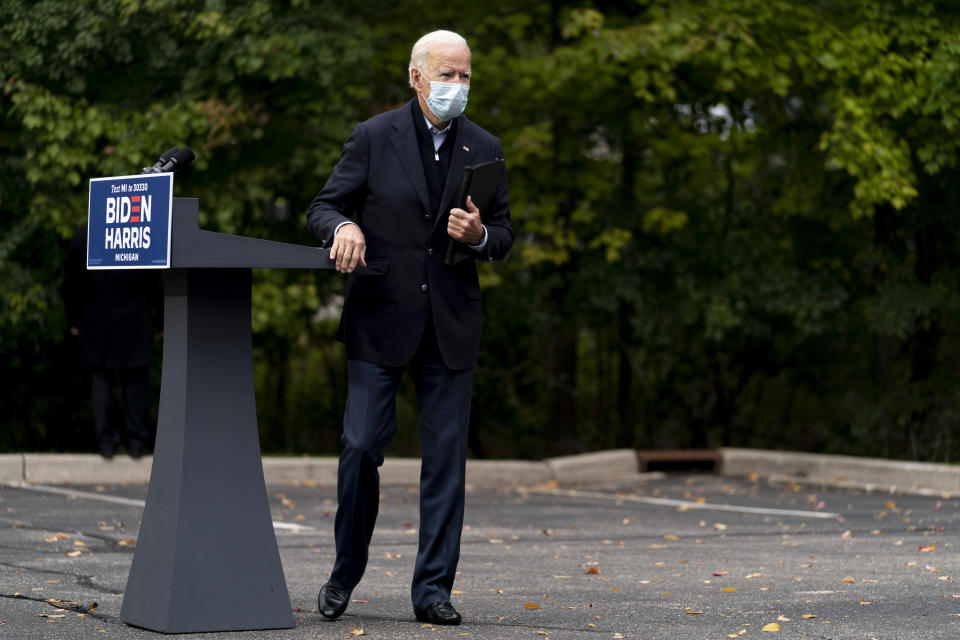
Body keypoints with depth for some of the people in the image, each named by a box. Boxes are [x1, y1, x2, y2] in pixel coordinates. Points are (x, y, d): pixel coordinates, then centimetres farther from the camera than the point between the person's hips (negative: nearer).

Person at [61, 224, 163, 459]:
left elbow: (69, 284, 1)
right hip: (133, 324, -1)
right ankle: (136, 440, 9)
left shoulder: (81, 237, -7)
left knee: (101, 378, 10)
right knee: (135, 379, 9)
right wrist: (159, 318, 7)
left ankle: (106, 439, 8)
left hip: (94, 324, 1)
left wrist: (73, 320, 12)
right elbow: (155, 283, -6)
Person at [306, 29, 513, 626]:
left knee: (446, 459, 2)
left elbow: (504, 236, 12)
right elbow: (323, 207, 1)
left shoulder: (485, 148, 8)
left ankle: (433, 588, 9)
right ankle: (345, 574, 16)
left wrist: (480, 234, -11)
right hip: (381, 316, -2)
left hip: (451, 324, 3)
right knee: (362, 447, -4)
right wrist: (344, 227, -22)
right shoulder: (374, 137, 0)